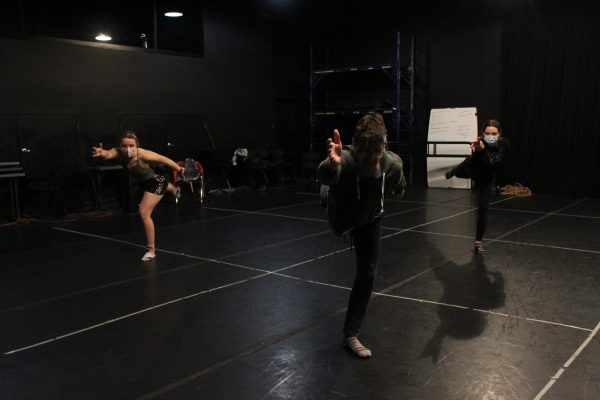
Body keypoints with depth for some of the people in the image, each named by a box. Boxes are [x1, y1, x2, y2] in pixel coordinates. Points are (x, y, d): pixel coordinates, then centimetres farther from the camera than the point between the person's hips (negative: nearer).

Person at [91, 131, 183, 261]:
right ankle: (175, 190, 81)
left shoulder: (142, 154, -38)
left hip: (155, 181, -7)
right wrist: (101, 153, -73)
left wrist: (179, 169, -15)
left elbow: (162, 159, -25)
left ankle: (151, 250, -5)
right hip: (144, 183, 8)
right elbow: (108, 154, -50)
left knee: (144, 212, -19)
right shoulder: (118, 152, -27)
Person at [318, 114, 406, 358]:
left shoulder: (393, 163, -36)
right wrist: (332, 165, -94)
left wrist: (399, 190, 14)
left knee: (368, 273, 3)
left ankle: (351, 333, 19)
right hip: (341, 214, -1)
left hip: (370, 219, 2)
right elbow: (325, 176, -71)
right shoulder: (345, 160, -46)